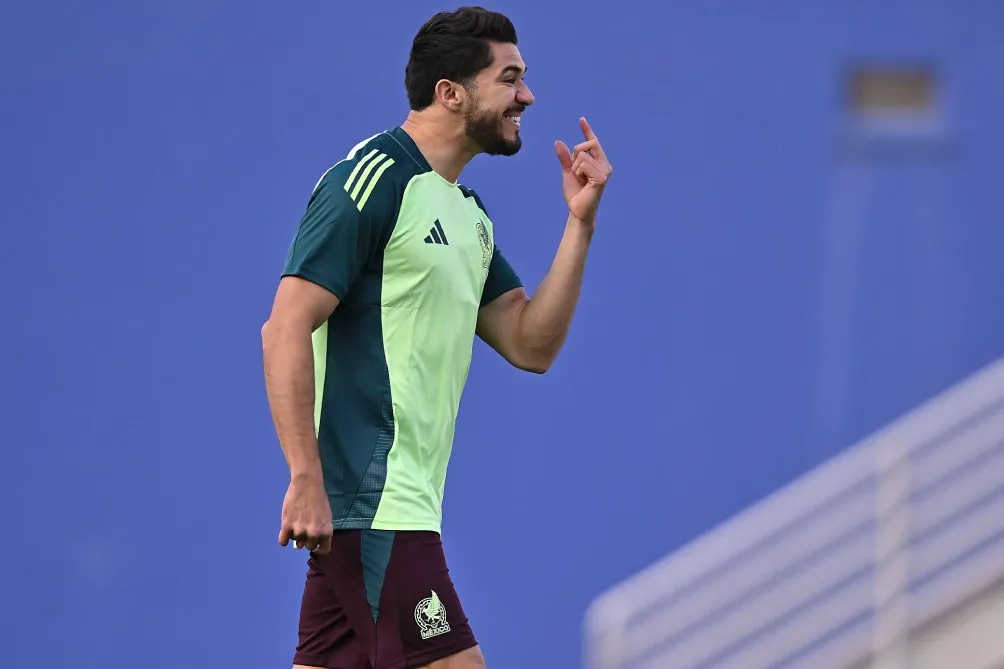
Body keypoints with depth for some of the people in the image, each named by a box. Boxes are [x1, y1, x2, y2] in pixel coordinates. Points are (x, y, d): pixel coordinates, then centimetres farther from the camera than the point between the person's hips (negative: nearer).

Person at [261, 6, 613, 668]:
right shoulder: (374, 180, -10)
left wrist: (581, 221, 7)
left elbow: (531, 346, 16)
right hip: (372, 505, -9)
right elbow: (285, 330, -16)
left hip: (406, 504, 9)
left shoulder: (467, 211, 19)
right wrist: (306, 481, -23)